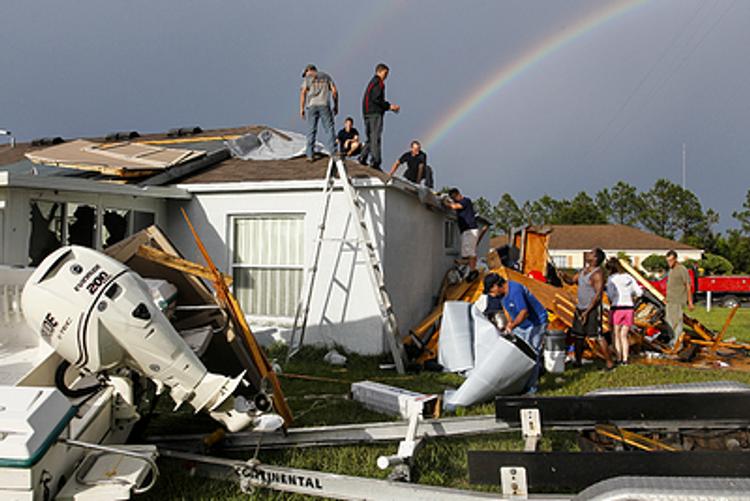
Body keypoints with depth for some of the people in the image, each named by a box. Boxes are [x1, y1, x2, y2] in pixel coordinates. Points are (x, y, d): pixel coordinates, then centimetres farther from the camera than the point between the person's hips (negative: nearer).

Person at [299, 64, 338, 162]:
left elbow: (303, 93, -2)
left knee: (311, 130, 3)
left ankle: (310, 155, 1)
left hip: (311, 106, 0)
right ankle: (332, 152, -9)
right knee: (328, 128, 1)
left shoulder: (307, 78, 9)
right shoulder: (326, 76, 16)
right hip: (324, 105, 0)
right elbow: (334, 91, 7)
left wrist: (301, 108, -1)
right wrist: (336, 106, 11)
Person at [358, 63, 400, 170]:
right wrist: (389, 106, -11)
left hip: (367, 113, 10)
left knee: (371, 137, 14)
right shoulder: (378, 82, -7)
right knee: (376, 137, -12)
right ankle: (375, 161, -15)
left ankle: (363, 158, 8)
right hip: (375, 113, -10)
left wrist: (389, 107, 18)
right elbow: (376, 99, -17)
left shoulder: (372, 82, 25)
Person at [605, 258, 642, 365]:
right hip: (629, 308, 4)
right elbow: (639, 293, 9)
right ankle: (625, 359, 10)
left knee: (615, 335, 10)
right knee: (624, 336, 15)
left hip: (616, 309, -4)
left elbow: (610, 295, -17)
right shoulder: (629, 278, 8)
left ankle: (619, 359, 7)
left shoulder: (611, 278, -7)